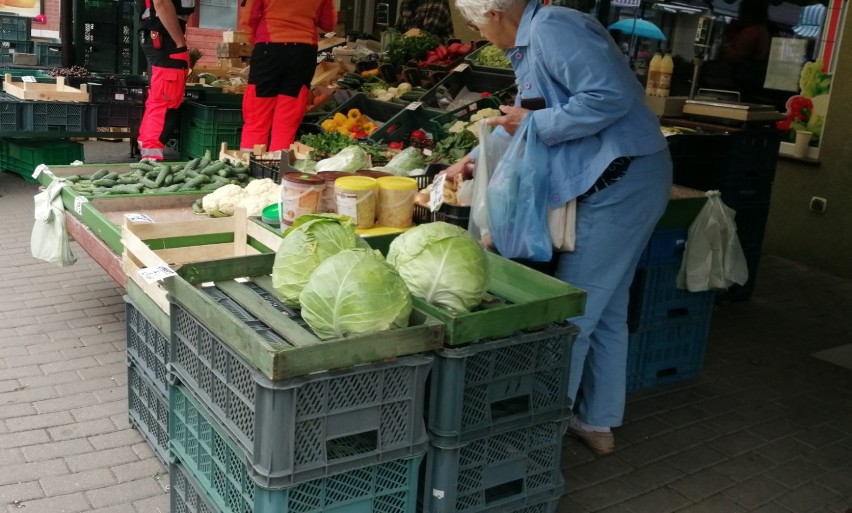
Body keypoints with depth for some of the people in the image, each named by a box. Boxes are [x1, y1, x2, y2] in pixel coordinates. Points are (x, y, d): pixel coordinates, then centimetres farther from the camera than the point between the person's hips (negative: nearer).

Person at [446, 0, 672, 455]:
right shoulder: (532, 44, 17)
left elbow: (611, 96, -25)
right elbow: (520, 119, 30)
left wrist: (536, 124, -16)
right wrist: (473, 158, 32)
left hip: (620, 183, -10)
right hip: (623, 182, 10)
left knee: (571, 315, -1)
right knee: (606, 311, 16)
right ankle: (598, 423, 29)